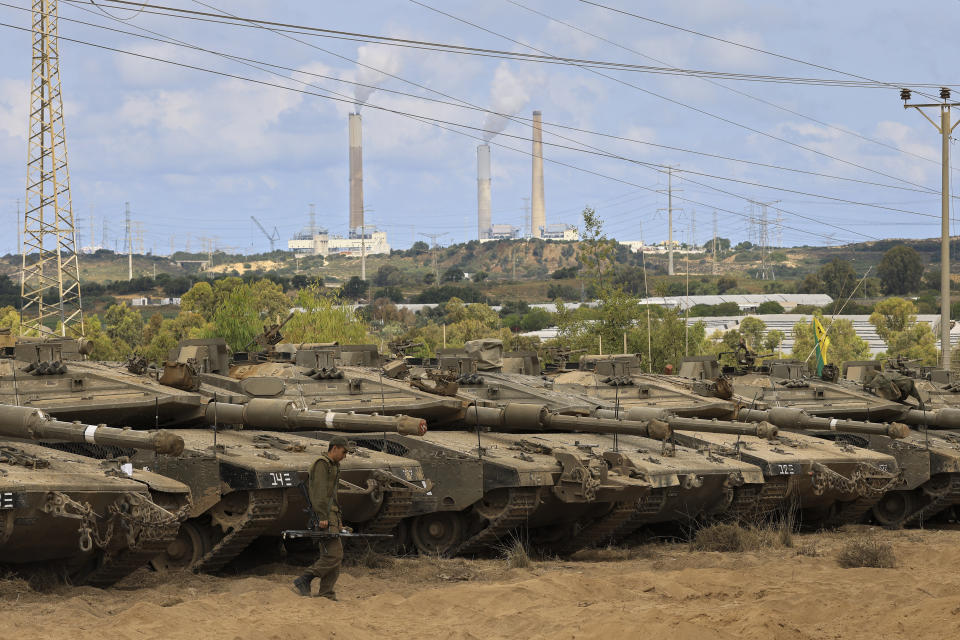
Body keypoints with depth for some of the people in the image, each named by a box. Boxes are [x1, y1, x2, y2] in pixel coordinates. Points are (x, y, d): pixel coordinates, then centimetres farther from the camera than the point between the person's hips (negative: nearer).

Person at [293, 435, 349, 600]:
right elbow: (319, 492, -18)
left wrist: (338, 519, 26)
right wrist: (322, 517, -23)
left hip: (331, 514, 10)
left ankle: (326, 595, 5)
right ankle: (303, 582, -11)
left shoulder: (333, 466, 22)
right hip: (323, 515, -10)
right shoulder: (322, 464, -9)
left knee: (335, 556, 5)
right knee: (333, 555, -16)